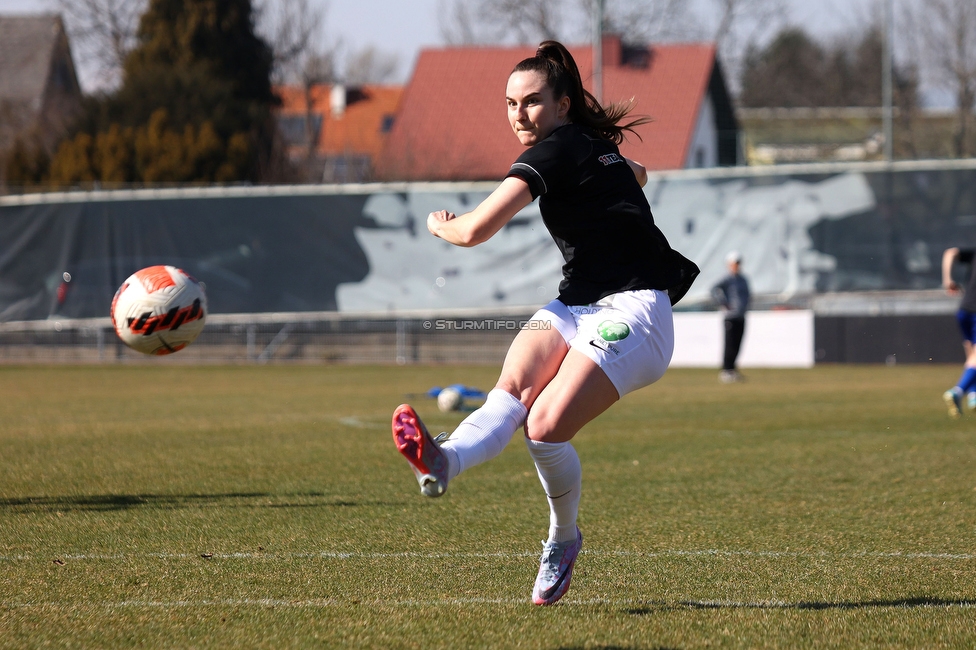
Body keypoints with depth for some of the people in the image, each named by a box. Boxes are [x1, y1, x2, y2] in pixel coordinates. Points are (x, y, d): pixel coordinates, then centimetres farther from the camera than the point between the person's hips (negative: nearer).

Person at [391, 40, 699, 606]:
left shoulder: (556, 151, -12)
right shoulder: (591, 148, 18)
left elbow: (475, 231, -16)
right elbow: (637, 174, 43)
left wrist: (439, 225, 5)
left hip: (632, 313, -9)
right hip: (576, 305, 9)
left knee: (545, 426, -24)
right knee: (513, 387, -23)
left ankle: (564, 540, 2)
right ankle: (443, 462, -52)